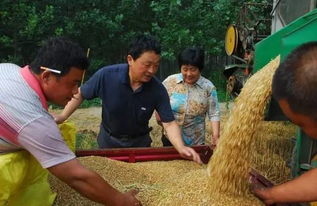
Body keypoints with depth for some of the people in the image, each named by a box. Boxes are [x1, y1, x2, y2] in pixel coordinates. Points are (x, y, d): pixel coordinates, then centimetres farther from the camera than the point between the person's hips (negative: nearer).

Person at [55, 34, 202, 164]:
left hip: (139, 143, 0)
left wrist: (181, 148, -37)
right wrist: (62, 117, -16)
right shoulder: (106, 76, -26)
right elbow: (80, 94, -9)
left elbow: (169, 123, -22)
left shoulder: (158, 89, -23)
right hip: (108, 141, 0)